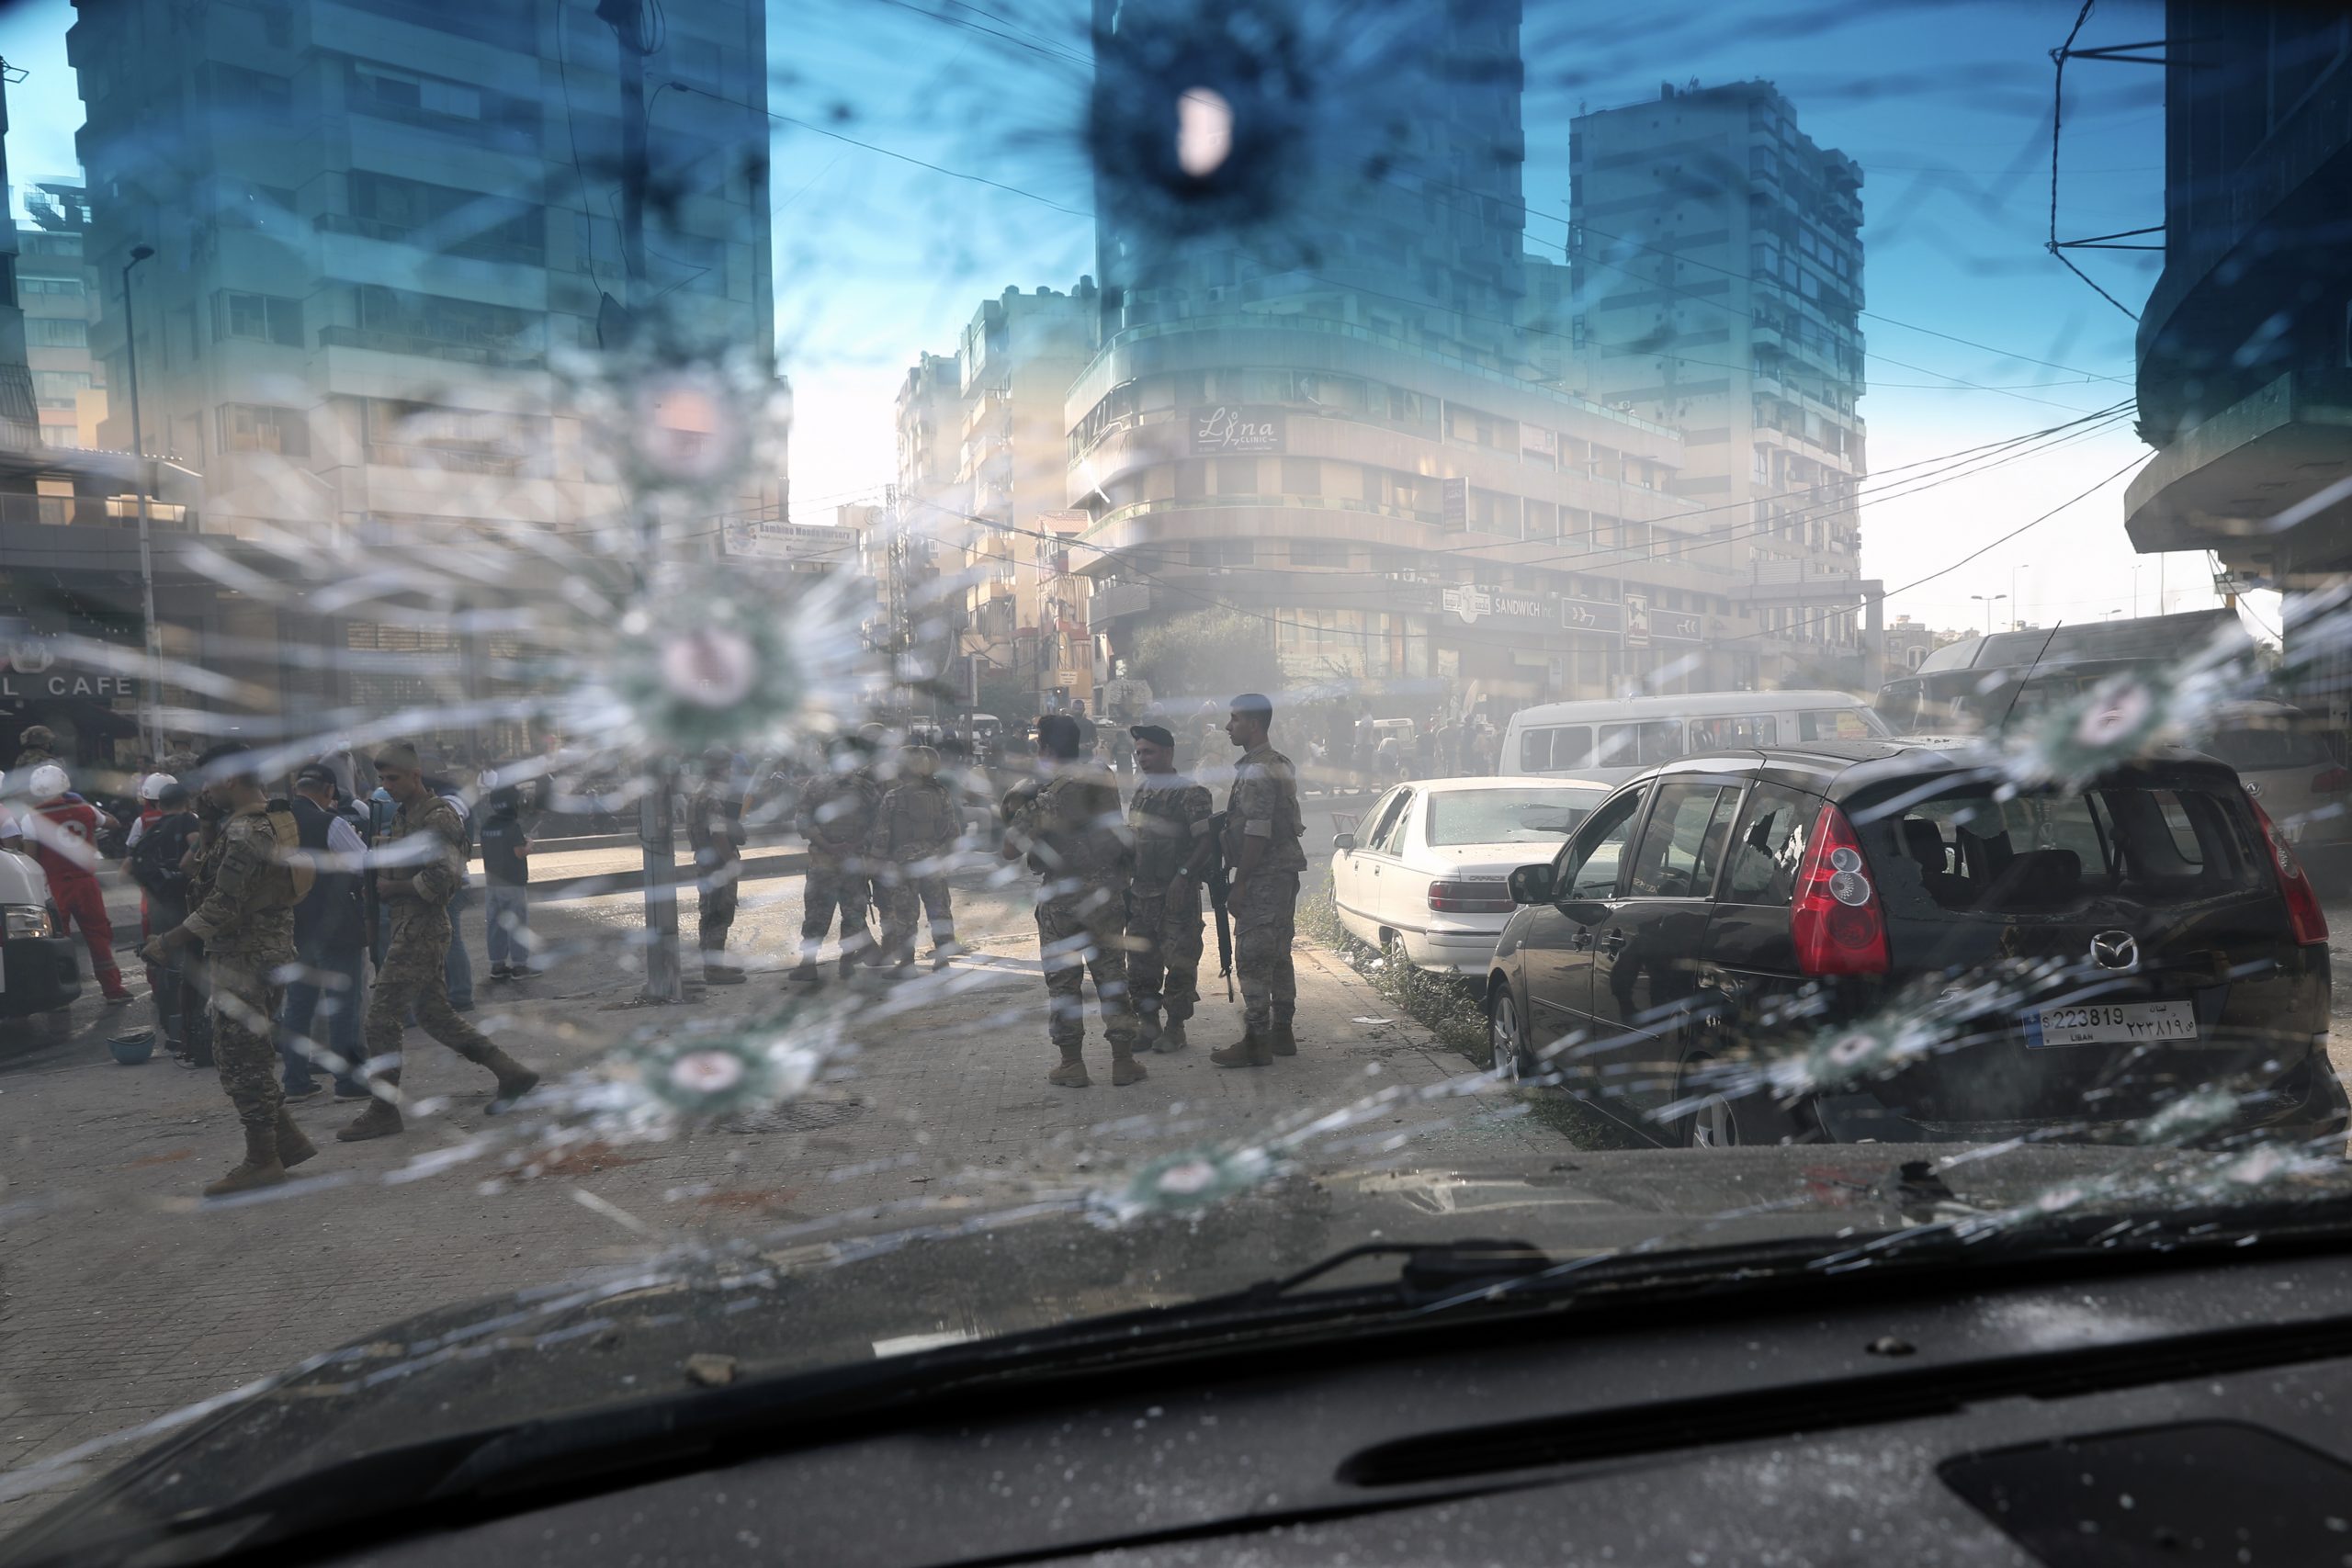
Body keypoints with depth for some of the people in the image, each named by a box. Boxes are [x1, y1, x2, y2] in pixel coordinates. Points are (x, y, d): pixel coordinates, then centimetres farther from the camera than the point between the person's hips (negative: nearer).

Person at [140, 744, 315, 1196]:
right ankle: (286, 1140, 21)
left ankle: (262, 1160, 8)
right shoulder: (278, 817, 11)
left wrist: (167, 943, -14)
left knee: (242, 1058, -1)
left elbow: (224, 907, -21)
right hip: (271, 950, 10)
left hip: (243, 960, -10)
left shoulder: (245, 831, -20)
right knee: (250, 1055, 17)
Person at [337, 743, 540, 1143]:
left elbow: (441, 880, -22)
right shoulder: (403, 816, 16)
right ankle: (511, 1073, 16)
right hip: (407, 928, 10)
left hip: (421, 932, -10)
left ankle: (383, 1111, 4)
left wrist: (393, 888, -12)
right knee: (435, 1015, 12)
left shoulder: (436, 818, -13)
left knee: (382, 1015, -5)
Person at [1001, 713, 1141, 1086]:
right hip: (1107, 890, 4)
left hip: (1061, 896, -3)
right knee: (1112, 974, 9)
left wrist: (1017, 814, 6)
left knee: (1063, 979, 7)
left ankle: (1072, 1064, 9)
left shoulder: (1041, 794, -10)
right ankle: (1123, 1060, 11)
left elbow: (1011, 851, -9)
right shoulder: (1105, 782, 4)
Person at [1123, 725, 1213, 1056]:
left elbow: (1207, 841, -15)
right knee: (1140, 960, 10)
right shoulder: (1141, 792, 13)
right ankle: (1148, 1023, 21)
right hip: (1140, 891, 7)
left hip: (1176, 893, -7)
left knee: (1178, 961, -1)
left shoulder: (1190, 794, -10)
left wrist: (1183, 875, -22)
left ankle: (1175, 1028, 9)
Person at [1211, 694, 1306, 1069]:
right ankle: (1281, 1033, 22)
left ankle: (1255, 1041, -4)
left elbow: (1257, 833, -21)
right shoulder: (1281, 765, 16)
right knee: (1278, 956, 14)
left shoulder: (1255, 771, -16)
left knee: (1253, 957, -7)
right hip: (1285, 872, 10)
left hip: (1263, 877, -10)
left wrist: (1239, 885, -18)